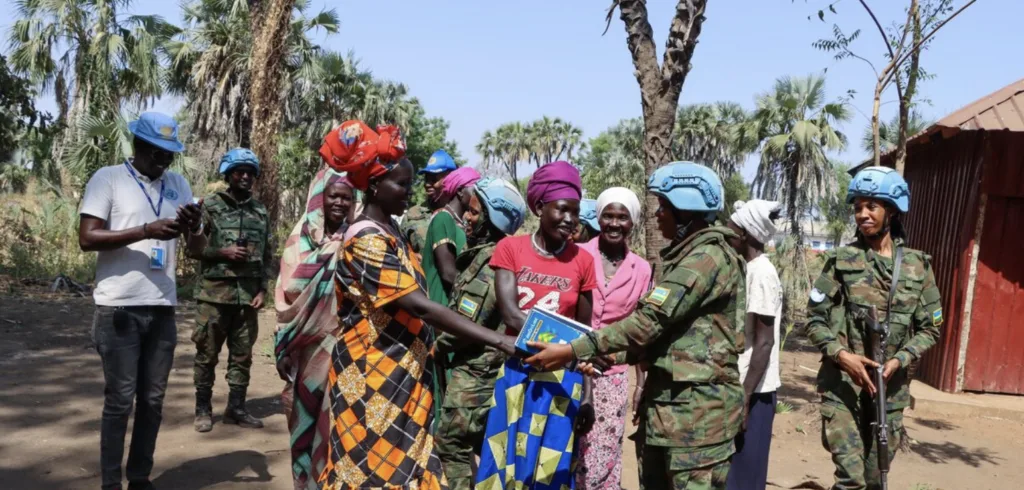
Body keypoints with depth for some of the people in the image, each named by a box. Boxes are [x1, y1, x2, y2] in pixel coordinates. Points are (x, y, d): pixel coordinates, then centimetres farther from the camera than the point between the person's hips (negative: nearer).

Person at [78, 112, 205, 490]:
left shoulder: (178, 185, 12)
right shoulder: (108, 178, -1)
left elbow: (198, 248, 12)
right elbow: (87, 239, -10)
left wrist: (194, 228, -11)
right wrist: (146, 231, -19)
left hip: (162, 307, 5)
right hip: (119, 308, -4)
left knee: (153, 399, 9)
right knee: (120, 400, 0)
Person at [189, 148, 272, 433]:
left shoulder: (261, 212, 11)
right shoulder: (210, 206, 0)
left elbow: (267, 256, 12)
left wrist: (263, 290, 3)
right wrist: (223, 253, -15)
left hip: (248, 294, 3)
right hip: (214, 293, -3)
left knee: (242, 356, 8)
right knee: (207, 354, 3)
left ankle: (236, 408, 17)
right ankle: (203, 409, 14)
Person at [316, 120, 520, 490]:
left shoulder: (391, 233, 11)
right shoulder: (366, 239, -19)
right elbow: (421, 308, -27)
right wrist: (499, 341, -31)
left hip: (400, 377, 9)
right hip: (374, 379, -9)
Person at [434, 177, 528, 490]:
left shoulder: (493, 261, -21)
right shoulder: (481, 253, 8)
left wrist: (435, 346, -5)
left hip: (475, 369, -9)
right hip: (479, 365, 9)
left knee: (452, 440, 1)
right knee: (483, 441, 16)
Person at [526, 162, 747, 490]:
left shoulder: (709, 257, -14)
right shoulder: (684, 257, 17)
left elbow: (649, 322, -22)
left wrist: (573, 351, -20)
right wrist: (604, 358, 8)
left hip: (698, 407, -10)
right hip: (664, 404, 10)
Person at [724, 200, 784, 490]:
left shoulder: (761, 273, -17)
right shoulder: (752, 269, 11)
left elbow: (764, 342, -19)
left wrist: (745, 397, -20)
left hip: (753, 390, -9)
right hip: (744, 386, 9)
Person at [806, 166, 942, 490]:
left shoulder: (917, 265, 3)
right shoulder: (841, 261, -2)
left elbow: (930, 327, 6)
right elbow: (815, 319, -1)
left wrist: (900, 359, -10)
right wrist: (840, 354, -17)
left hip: (889, 385, 3)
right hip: (842, 382, -3)